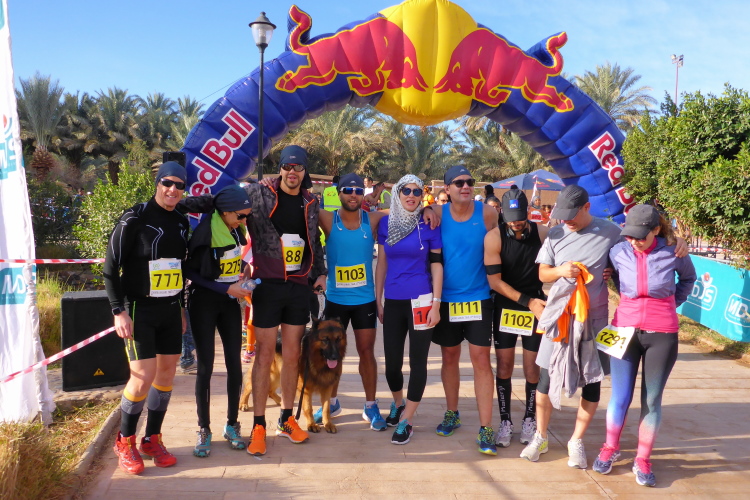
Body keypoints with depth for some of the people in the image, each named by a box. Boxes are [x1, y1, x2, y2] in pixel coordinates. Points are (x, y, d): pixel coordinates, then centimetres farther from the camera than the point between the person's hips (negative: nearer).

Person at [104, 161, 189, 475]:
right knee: (143, 375, -10)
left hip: (170, 310, 6)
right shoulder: (135, 220, -10)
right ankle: (124, 441, 12)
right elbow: (111, 267, -10)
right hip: (140, 309, -6)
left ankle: (152, 440, 22)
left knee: (167, 372, 7)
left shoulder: (181, 222, 8)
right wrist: (119, 311, -16)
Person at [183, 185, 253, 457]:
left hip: (230, 302, 5)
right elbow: (191, 272, -14)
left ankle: (232, 425, 17)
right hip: (204, 302, -5)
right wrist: (226, 288, -19)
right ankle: (204, 430, 12)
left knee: (234, 363, 4)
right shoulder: (205, 232, -18)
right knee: (205, 366, -2)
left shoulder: (237, 229, 1)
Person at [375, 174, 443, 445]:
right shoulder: (386, 223, 4)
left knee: (418, 361, 2)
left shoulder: (429, 225, -3)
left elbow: (436, 265, -3)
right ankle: (398, 403, 38)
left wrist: (436, 304, -7)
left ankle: (406, 420, 16)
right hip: (393, 301, 3)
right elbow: (381, 264, 9)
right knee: (392, 361, 10)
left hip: (421, 300, -2)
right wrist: (378, 300, 8)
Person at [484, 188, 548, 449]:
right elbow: (495, 281, -12)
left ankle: (530, 420, 22)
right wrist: (527, 301, -16)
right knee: (504, 367, 4)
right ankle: (505, 421, 17)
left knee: (532, 368, 5)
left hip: (536, 307, 0)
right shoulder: (494, 237, -13)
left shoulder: (543, 233, -10)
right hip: (505, 307, 0)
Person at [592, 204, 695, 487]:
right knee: (620, 397, 5)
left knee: (652, 400, 8)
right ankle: (610, 449, 28)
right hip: (625, 330, 1)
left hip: (662, 335, 0)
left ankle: (643, 461, 23)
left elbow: (689, 278, 13)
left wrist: (671, 303, 5)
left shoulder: (673, 253, -9)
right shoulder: (619, 252, -8)